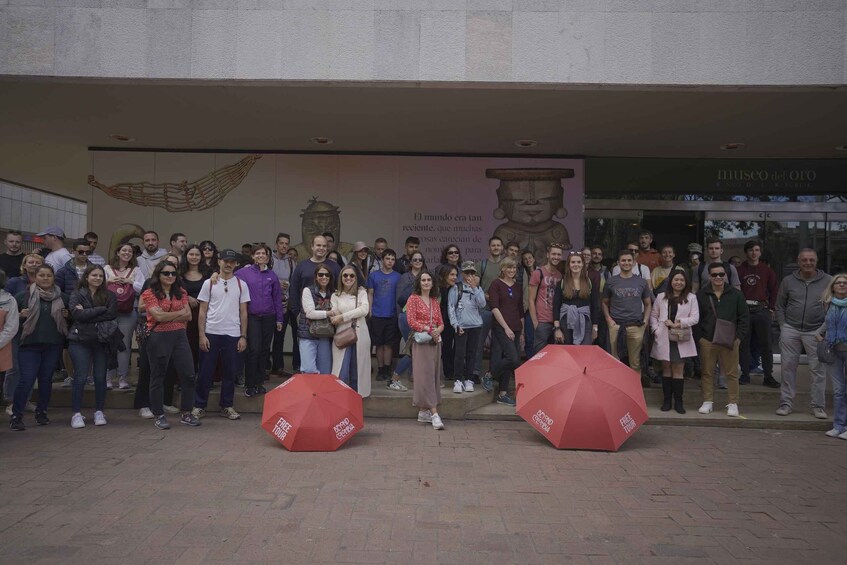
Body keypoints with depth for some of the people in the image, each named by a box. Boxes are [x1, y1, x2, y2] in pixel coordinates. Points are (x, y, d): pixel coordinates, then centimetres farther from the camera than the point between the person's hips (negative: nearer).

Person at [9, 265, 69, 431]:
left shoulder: (62, 297, 9)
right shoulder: (24, 296, 2)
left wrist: (67, 315, -3)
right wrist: (20, 315, -12)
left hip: (53, 345, 2)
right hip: (29, 344, -2)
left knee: (46, 379, 9)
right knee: (26, 380, -8)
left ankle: (41, 412, 22)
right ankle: (16, 415, 3)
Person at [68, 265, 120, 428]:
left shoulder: (110, 296, 6)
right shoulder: (77, 294, 3)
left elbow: (112, 314, -9)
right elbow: (77, 314, -13)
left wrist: (87, 314, -12)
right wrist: (102, 309, -13)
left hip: (102, 340, 2)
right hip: (80, 341, -1)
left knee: (100, 377, 6)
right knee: (81, 377, -2)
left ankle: (99, 412, 17)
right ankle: (77, 413, 7)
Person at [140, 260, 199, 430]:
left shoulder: (181, 293, 11)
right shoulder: (149, 294, -4)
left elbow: (188, 316, 2)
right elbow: (159, 316, -16)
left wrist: (168, 317, -9)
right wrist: (180, 313, -4)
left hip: (179, 335, 4)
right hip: (158, 338, -4)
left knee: (189, 375, 1)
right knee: (158, 377, 6)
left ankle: (186, 414, 13)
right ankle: (159, 416, 17)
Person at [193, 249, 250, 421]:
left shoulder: (241, 285, 5)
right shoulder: (209, 283, 3)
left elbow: (243, 313, 7)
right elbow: (202, 311, 3)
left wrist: (243, 336, 0)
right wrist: (201, 335, -5)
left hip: (232, 335, 1)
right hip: (211, 334, -1)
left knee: (229, 373, 7)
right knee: (205, 372, 5)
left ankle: (227, 407, 17)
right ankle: (199, 406, 15)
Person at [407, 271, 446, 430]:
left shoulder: (434, 301, 16)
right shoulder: (413, 299, 0)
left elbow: (441, 323, 14)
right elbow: (411, 321, -9)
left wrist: (438, 331, -7)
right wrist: (429, 329, -15)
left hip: (435, 341, 6)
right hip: (421, 341, -6)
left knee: (433, 375, 5)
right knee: (425, 375, -9)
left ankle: (423, 412, 12)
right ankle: (434, 413, -13)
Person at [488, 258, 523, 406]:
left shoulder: (517, 286, 16)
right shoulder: (496, 284, 0)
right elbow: (494, 308, -9)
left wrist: (522, 331, 15)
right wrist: (506, 327, -14)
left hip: (515, 328, 6)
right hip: (502, 327, -6)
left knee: (508, 360, 4)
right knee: (513, 358, -19)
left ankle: (502, 394, 11)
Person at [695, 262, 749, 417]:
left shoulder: (736, 294, 4)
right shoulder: (701, 294, 4)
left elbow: (744, 317, 5)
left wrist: (739, 337, -3)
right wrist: (699, 337, -2)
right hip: (707, 340, 1)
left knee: (732, 373, 2)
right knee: (706, 372, 6)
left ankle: (733, 403, 13)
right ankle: (707, 401, 17)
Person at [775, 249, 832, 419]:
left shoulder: (828, 281, 3)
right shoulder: (788, 281, 6)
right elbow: (780, 306, 13)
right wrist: (783, 326, 3)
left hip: (815, 332, -1)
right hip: (790, 330, 1)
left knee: (817, 369, 0)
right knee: (788, 367, 4)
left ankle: (818, 406, 10)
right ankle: (786, 403, 12)